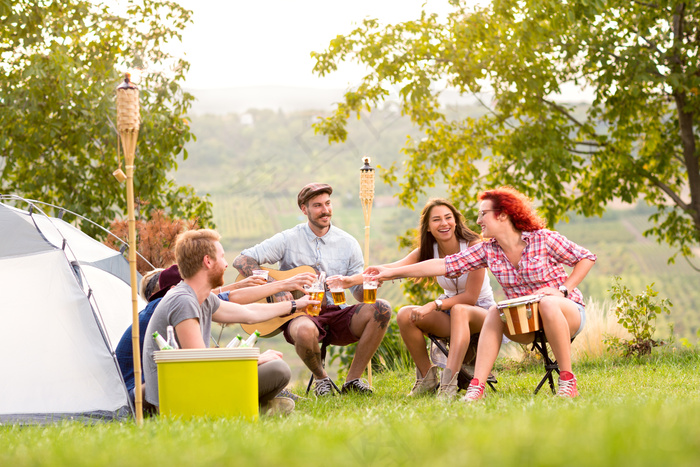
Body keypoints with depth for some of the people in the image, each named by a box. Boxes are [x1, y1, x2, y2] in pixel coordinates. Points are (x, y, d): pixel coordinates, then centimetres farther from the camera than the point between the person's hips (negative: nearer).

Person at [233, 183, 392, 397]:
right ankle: (321, 378, -6)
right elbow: (241, 261, -7)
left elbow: (360, 292, 10)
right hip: (300, 314, -3)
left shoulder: (348, 243, 10)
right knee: (304, 331, -42)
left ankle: (352, 380, -13)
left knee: (381, 309, -25)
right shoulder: (288, 240, 0)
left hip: (335, 313, 4)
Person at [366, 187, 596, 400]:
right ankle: (476, 387, -29)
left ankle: (568, 381, -27)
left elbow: (587, 258, -5)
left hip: (568, 313, -4)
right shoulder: (488, 250, -1)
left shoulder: (543, 239, -12)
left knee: (547, 303, -36)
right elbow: (446, 265, -6)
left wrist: (562, 290, -17)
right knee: (495, 312, -23)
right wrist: (392, 272, -11)